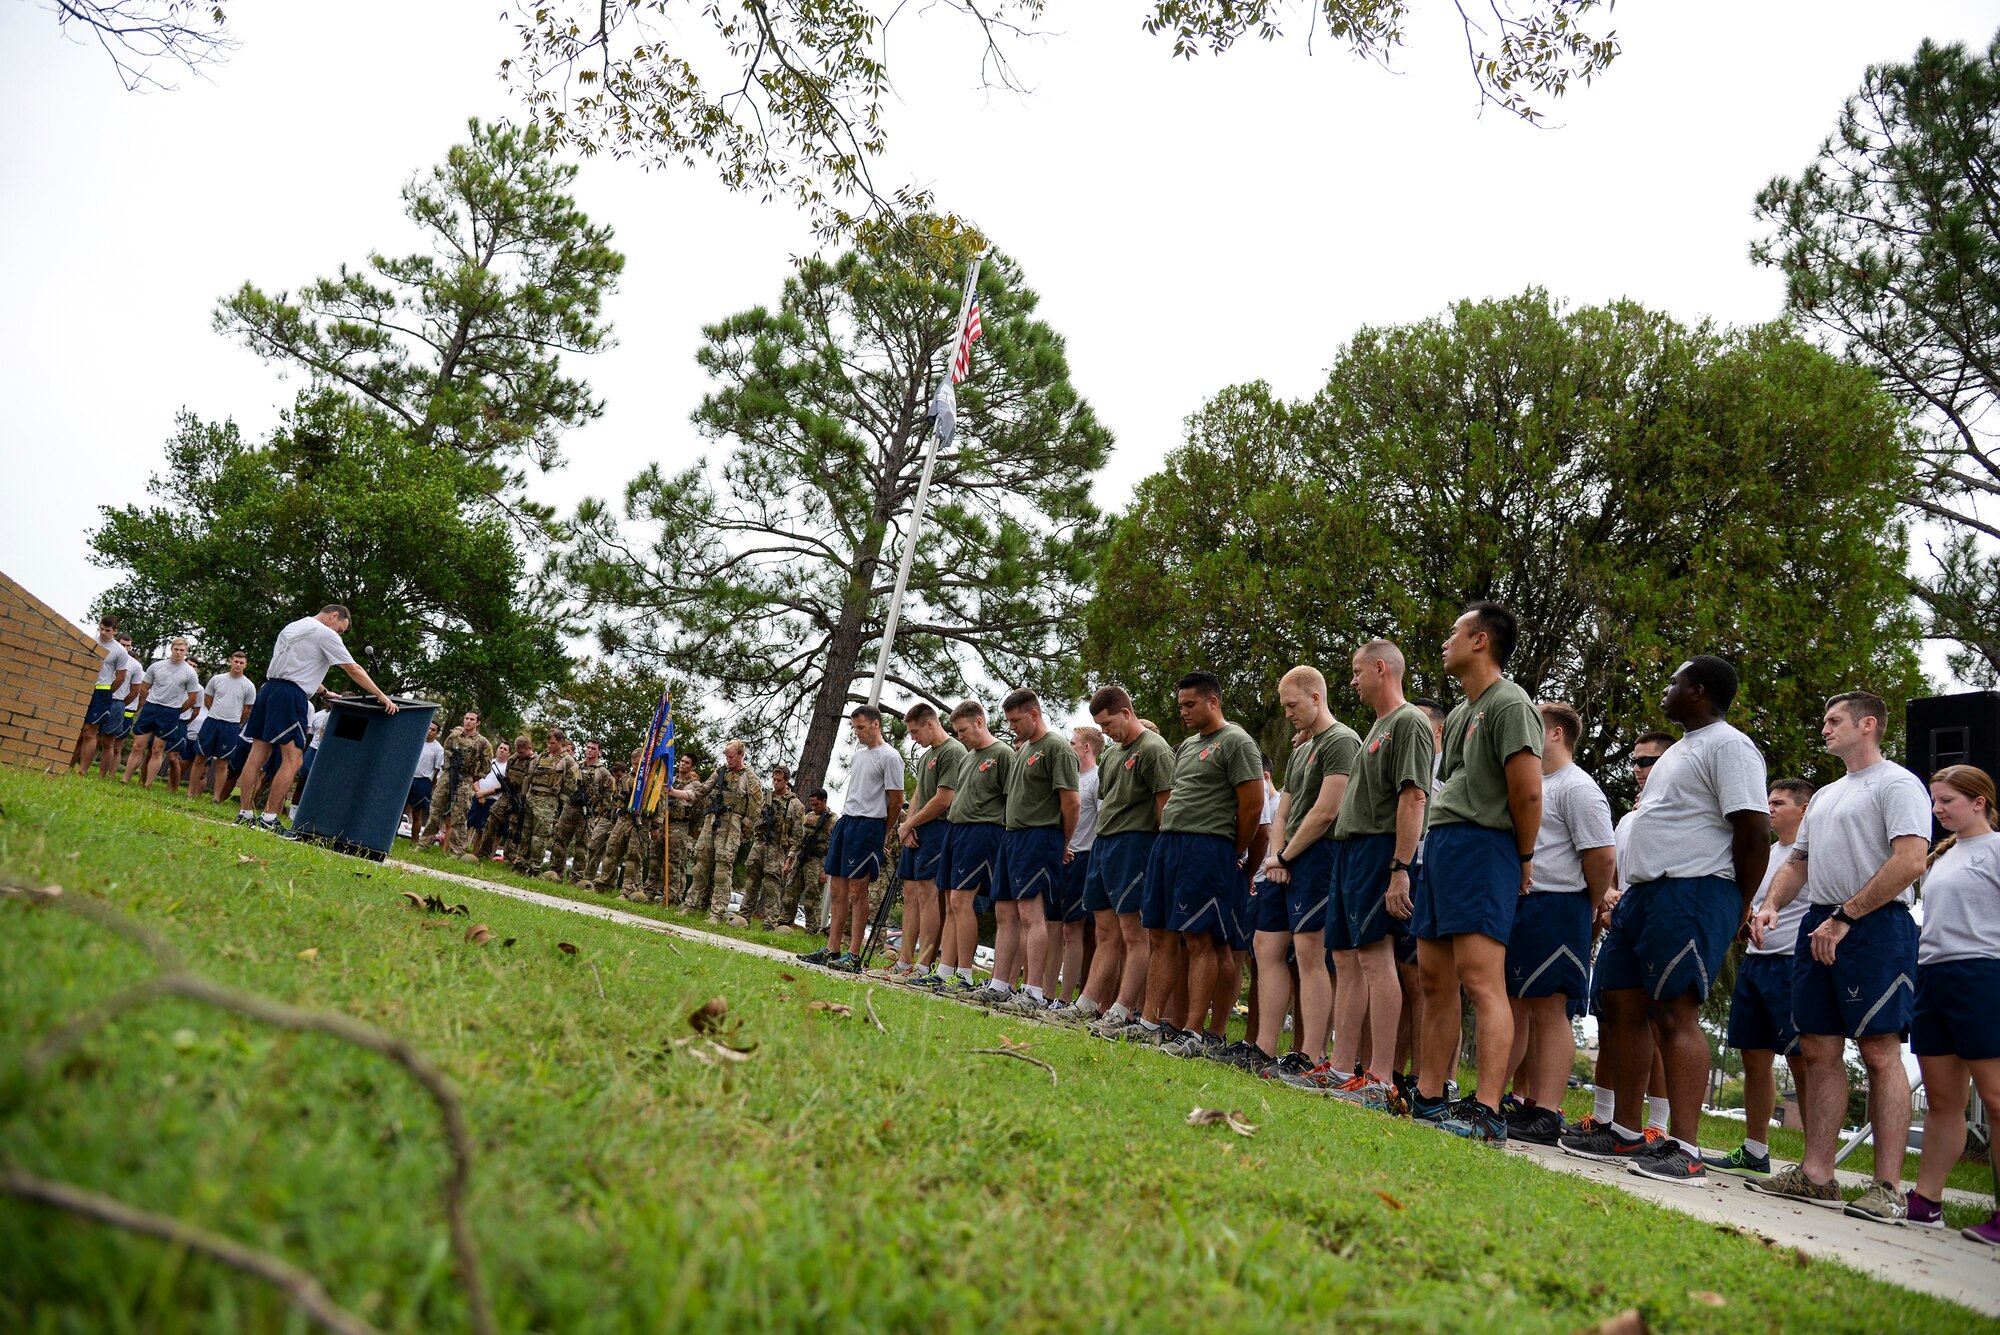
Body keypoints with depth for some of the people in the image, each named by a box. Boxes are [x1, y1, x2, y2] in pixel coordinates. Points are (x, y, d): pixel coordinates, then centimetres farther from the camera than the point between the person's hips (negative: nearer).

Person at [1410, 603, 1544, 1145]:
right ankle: (1428, 1098, 15)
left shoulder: (1509, 704, -8)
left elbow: (1527, 790, -15)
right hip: (1440, 841, 10)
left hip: (1480, 844, -10)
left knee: (1481, 979, -14)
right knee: (1434, 980, 9)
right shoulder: (1459, 713, 21)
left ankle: (1486, 1111, -15)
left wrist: (1523, 859, -5)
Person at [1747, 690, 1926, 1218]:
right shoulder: (1825, 795, 23)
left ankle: (1888, 1188, -5)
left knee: (1880, 1052, -8)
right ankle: (1816, 1175, 9)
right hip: (1819, 925, 8)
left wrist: (1844, 917, -18)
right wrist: (1769, 906, 7)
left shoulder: (1897, 783, -4)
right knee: (1819, 1050, 6)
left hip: (1875, 925, -8)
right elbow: (1797, 863, 26)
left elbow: (1911, 861, -16)